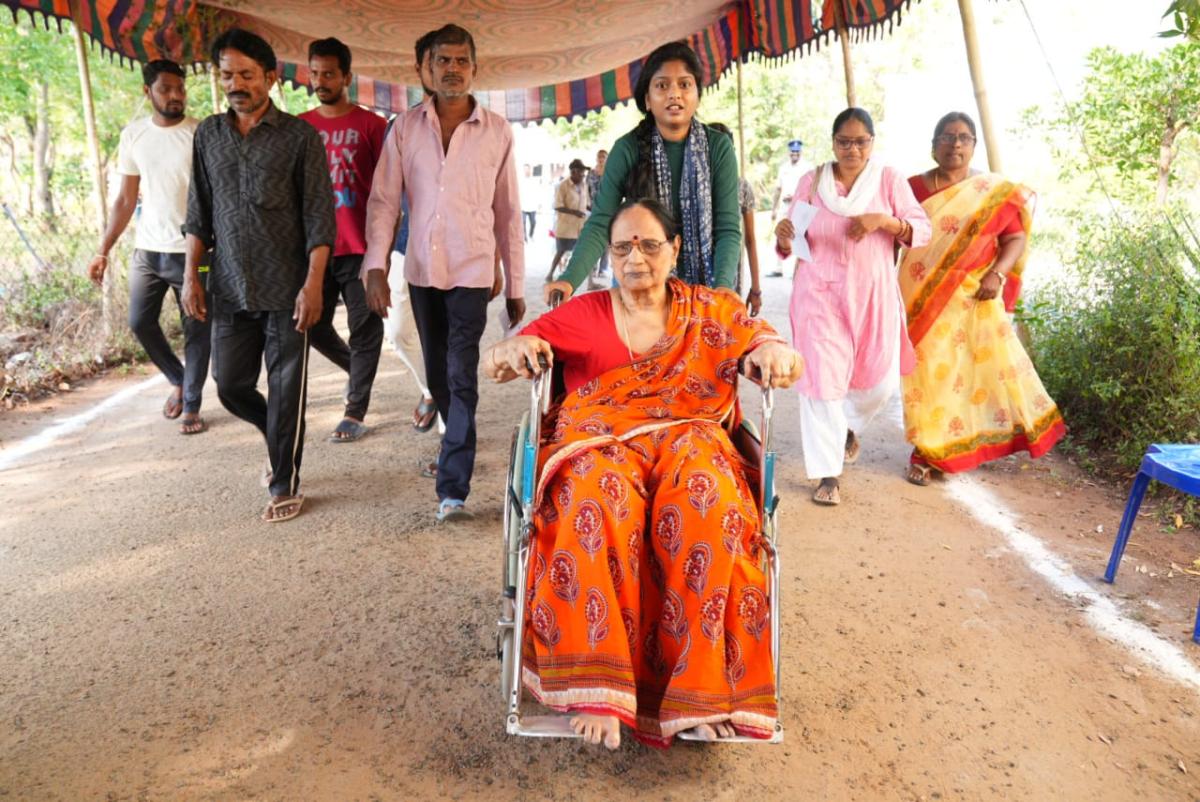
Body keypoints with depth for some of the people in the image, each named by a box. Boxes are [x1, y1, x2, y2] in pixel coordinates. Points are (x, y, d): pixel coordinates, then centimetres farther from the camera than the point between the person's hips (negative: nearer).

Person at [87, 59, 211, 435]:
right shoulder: (133, 135, 7)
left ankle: (192, 405, 15)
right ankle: (177, 381, 31)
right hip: (147, 250, 4)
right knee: (140, 322, 7)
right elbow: (125, 200, 10)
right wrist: (103, 250, 5)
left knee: (196, 330, 2)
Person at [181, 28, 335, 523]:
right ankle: (280, 438, 38)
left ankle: (285, 485, 16)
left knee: (286, 391, 1)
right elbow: (199, 211, 13)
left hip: (286, 291, -4)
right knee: (231, 386, 9)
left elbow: (319, 217, -7)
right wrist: (191, 275, 6)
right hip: (229, 291, 5)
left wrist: (313, 284, -14)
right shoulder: (208, 135, 10)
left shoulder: (299, 136, -3)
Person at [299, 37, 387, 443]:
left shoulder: (371, 125, 0)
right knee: (313, 326, 8)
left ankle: (355, 413, 11)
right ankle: (357, 369, 35)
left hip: (360, 247, -4)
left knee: (364, 330, 1)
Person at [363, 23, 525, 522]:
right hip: (421, 270, 3)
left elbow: (508, 212, 3)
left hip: (472, 272, -3)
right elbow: (383, 201, 2)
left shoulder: (497, 131, 0)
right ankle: (458, 445, 37)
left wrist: (515, 285, 4)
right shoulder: (405, 128, 4)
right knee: (437, 373, 14)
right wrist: (376, 267, -9)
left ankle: (453, 489, -5)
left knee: (461, 377, -9)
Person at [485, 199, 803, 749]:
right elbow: (493, 364, 9)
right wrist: (516, 350, -16)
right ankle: (598, 687, -30)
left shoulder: (711, 310, 19)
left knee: (704, 501, -35)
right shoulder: (583, 314, 16)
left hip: (688, 436, 1)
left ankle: (698, 687, -27)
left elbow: (774, 349, 11)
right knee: (599, 503, -37)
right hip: (600, 441, 0)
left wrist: (774, 352, -14)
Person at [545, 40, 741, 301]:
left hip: (703, 286, 0)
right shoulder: (627, 149, -6)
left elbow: (728, 228, -9)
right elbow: (600, 223, -12)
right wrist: (570, 279, -28)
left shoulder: (719, 147, -5)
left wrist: (723, 288, -26)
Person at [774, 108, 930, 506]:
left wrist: (883, 220, -19)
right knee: (821, 376, -10)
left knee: (880, 381, 5)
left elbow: (922, 229, -1)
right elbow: (791, 244, 5)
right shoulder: (812, 181, 5)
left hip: (872, 293, 1)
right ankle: (827, 474, -2)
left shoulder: (889, 179, 4)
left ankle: (849, 426, 40)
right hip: (819, 291, -1)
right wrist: (784, 235, -19)